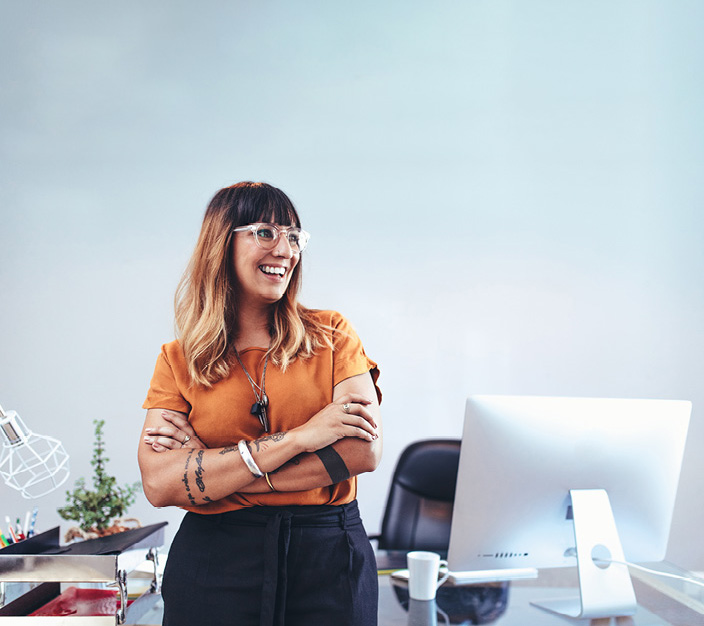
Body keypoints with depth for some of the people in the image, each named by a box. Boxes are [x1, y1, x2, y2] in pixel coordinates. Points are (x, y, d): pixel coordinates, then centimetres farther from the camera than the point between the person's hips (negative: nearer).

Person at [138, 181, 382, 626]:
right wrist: (298, 437, -18)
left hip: (330, 558, 1)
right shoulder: (178, 360, 1)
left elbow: (365, 451, -11)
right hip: (214, 566, 0)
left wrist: (209, 468, -13)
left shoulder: (331, 334, 2)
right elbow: (159, 485, -11)